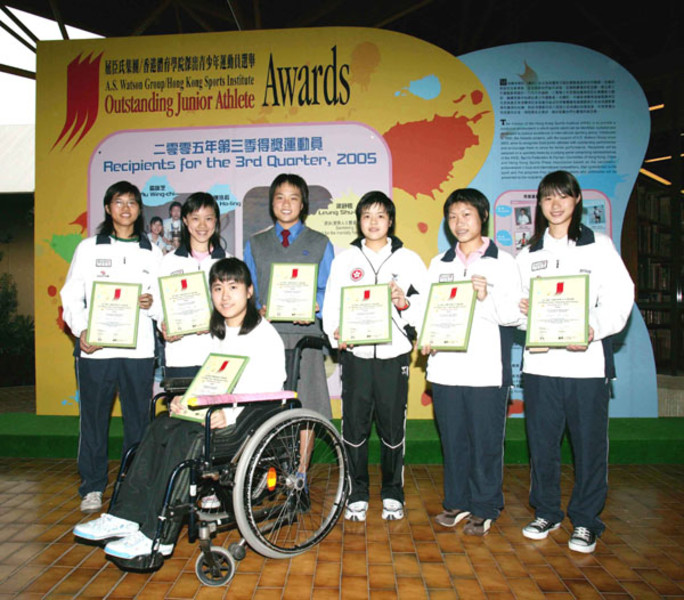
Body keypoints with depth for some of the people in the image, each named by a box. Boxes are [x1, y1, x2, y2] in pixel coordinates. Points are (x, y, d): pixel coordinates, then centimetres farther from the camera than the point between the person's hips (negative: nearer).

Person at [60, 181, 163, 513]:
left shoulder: (152, 252, 14)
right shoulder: (88, 248, 10)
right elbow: (71, 296, 5)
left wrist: (151, 302, -9)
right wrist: (81, 330, -11)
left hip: (139, 348, 1)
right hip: (95, 348, -1)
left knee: (138, 418, 3)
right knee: (93, 417, 3)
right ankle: (92, 487, 17)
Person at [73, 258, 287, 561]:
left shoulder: (266, 334, -4)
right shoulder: (218, 334, 19)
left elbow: (269, 392, -12)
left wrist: (229, 415, -24)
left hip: (255, 416, -7)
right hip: (222, 413, 7)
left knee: (185, 435, -29)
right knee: (162, 424, -19)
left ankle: (158, 536, -24)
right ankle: (127, 517, -20)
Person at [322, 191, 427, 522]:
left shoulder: (408, 259, 8)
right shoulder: (345, 260, 10)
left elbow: (426, 303, 3)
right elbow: (331, 304, 5)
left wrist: (404, 304, -17)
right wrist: (336, 333, -13)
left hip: (394, 354, 0)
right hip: (356, 354, 1)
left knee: (392, 426, 6)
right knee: (354, 425, 3)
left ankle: (392, 493, 23)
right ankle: (358, 494, 20)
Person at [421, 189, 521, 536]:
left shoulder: (502, 262, 3)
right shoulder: (439, 263, 14)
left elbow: (514, 315, -3)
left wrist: (487, 298, -20)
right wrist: (426, 339, -5)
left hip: (486, 370, -3)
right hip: (445, 367, 4)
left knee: (486, 442, 4)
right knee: (452, 439, 12)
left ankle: (484, 509, 20)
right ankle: (457, 502, 27)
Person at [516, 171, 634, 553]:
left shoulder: (599, 246, 4)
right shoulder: (529, 255, 14)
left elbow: (621, 297, -4)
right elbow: (517, 302, 16)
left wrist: (594, 329, -20)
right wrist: (522, 310, -7)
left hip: (587, 361, -3)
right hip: (539, 362, 3)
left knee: (590, 443, 4)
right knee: (541, 442, 9)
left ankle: (586, 521, 20)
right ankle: (546, 512, 27)